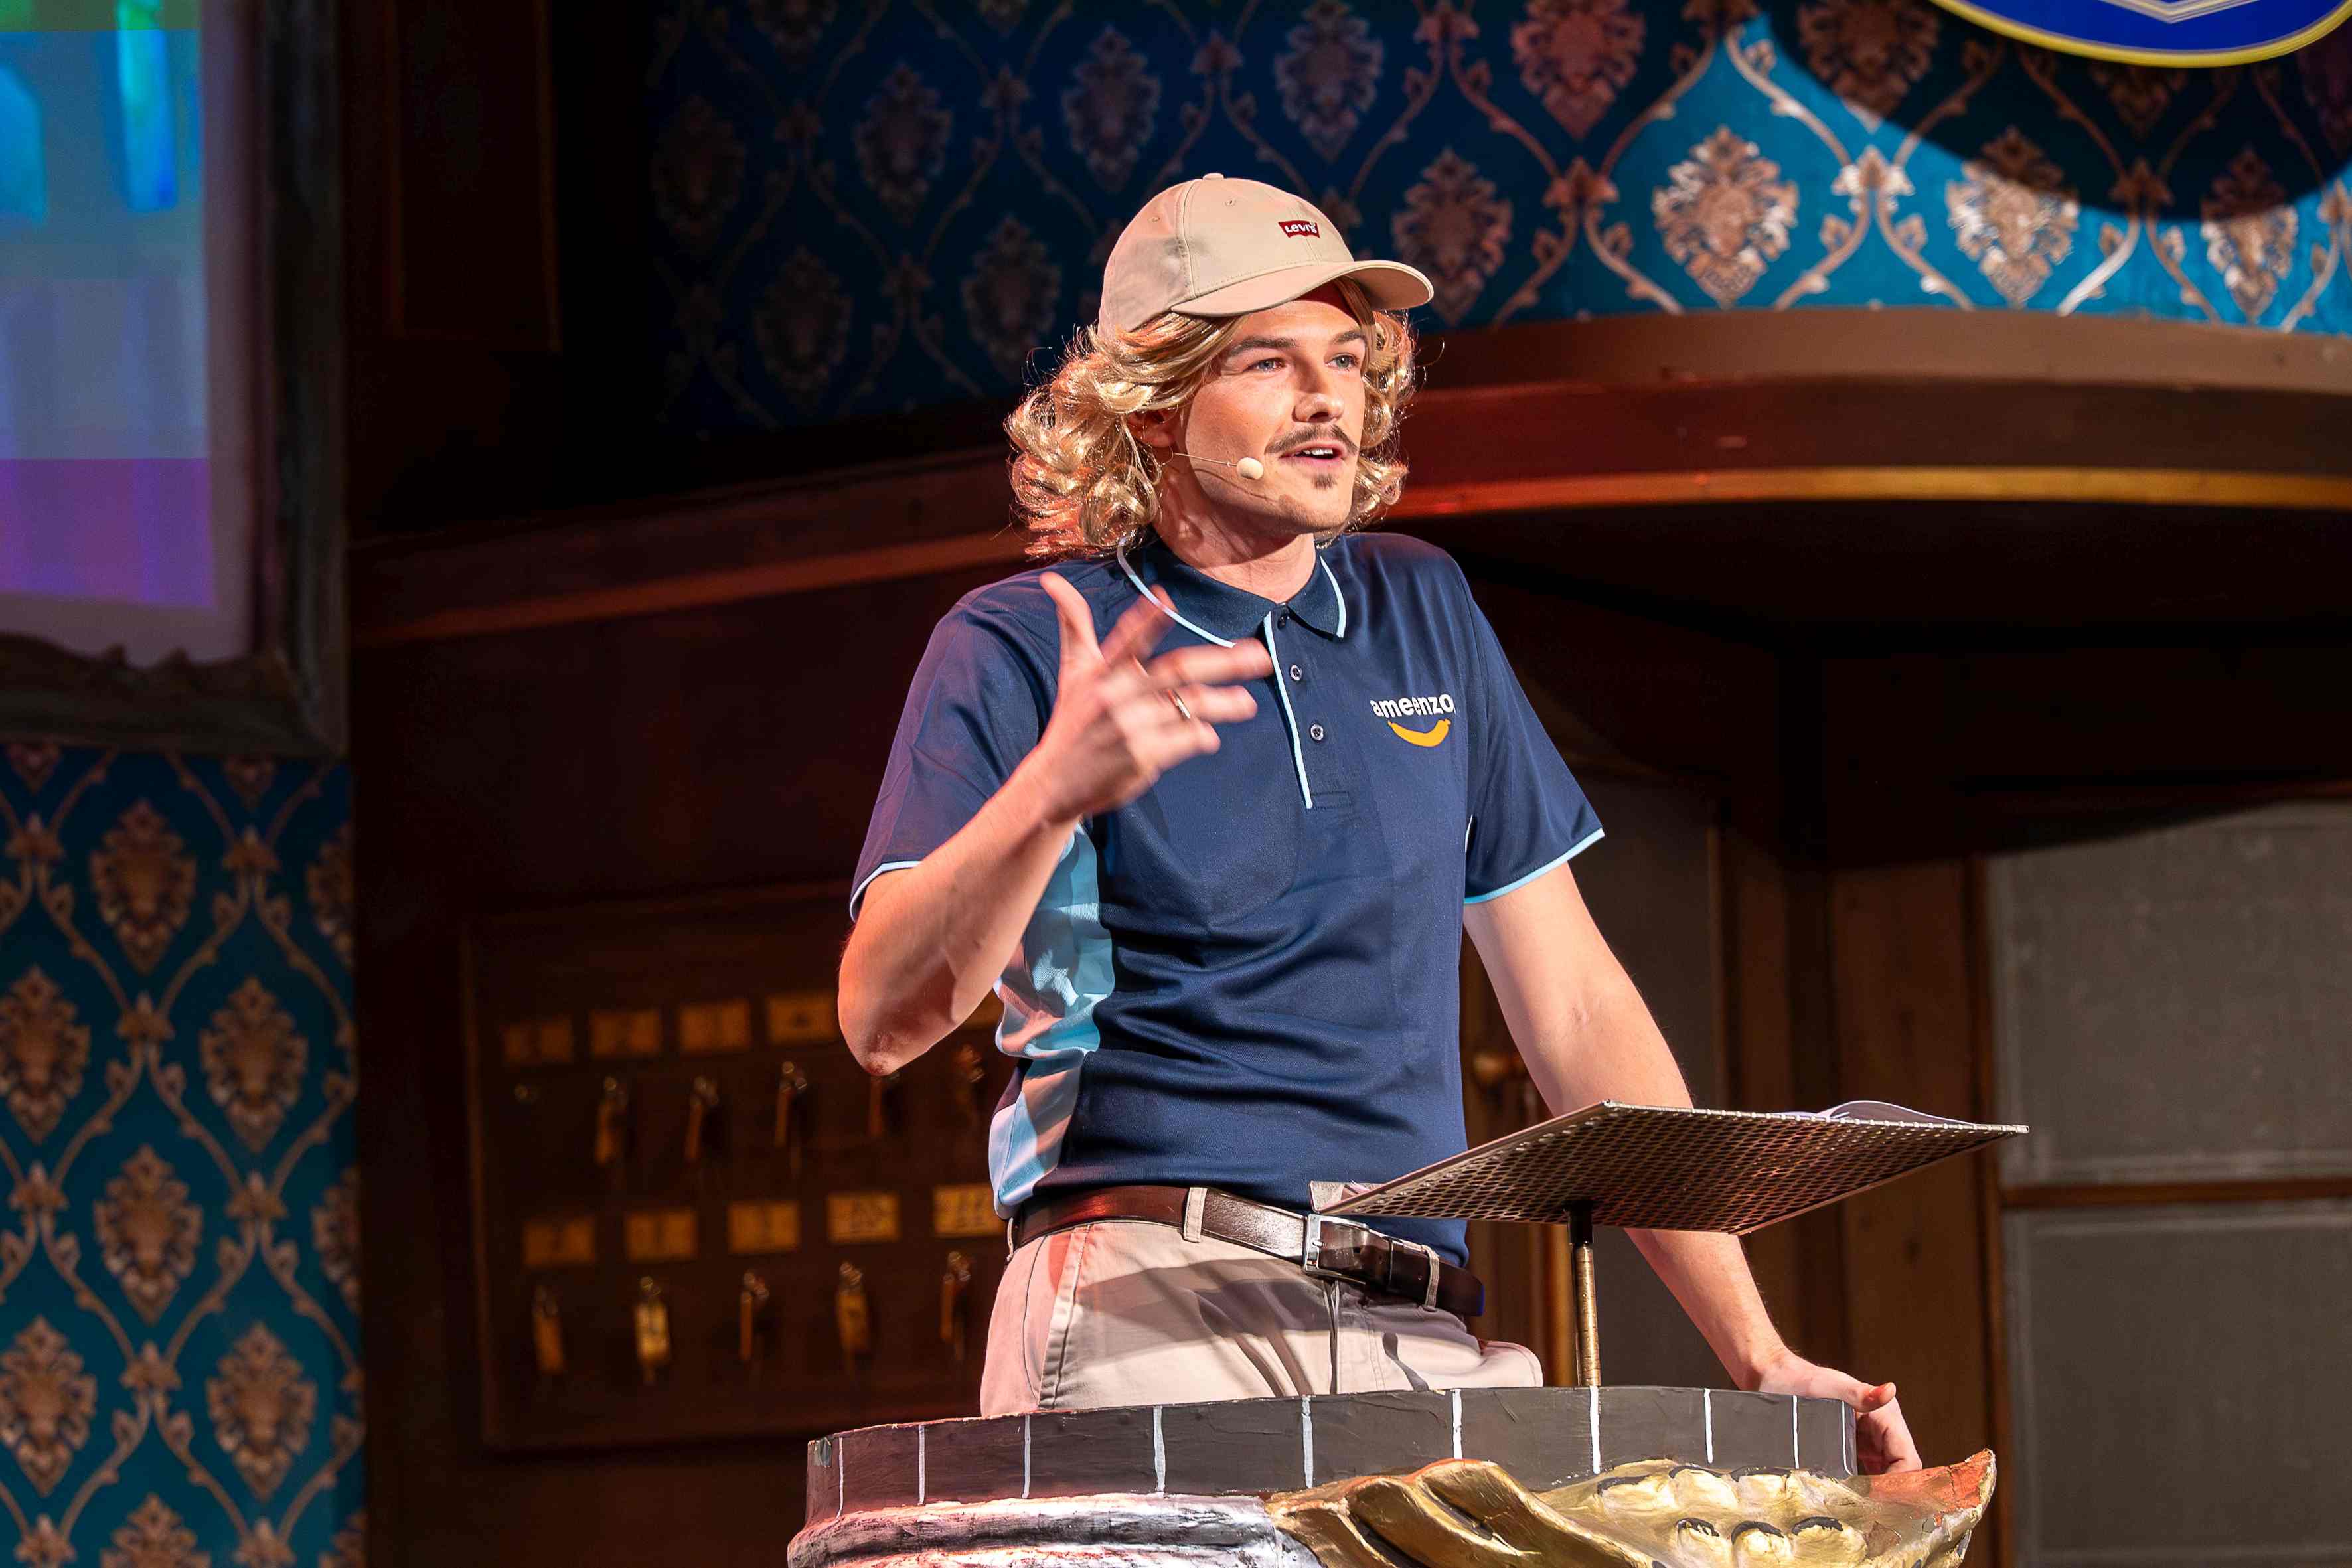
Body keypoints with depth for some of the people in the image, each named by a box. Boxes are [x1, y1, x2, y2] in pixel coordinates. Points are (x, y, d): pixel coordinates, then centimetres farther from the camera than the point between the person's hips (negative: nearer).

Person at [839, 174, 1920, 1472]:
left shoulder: (1422, 612, 18)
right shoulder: (1021, 648, 3)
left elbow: (1573, 1005, 18)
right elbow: (884, 1018, -9)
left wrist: (1756, 1353, 11)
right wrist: (1052, 795, -28)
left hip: (1422, 1332, 4)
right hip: (1146, 1304, -4)